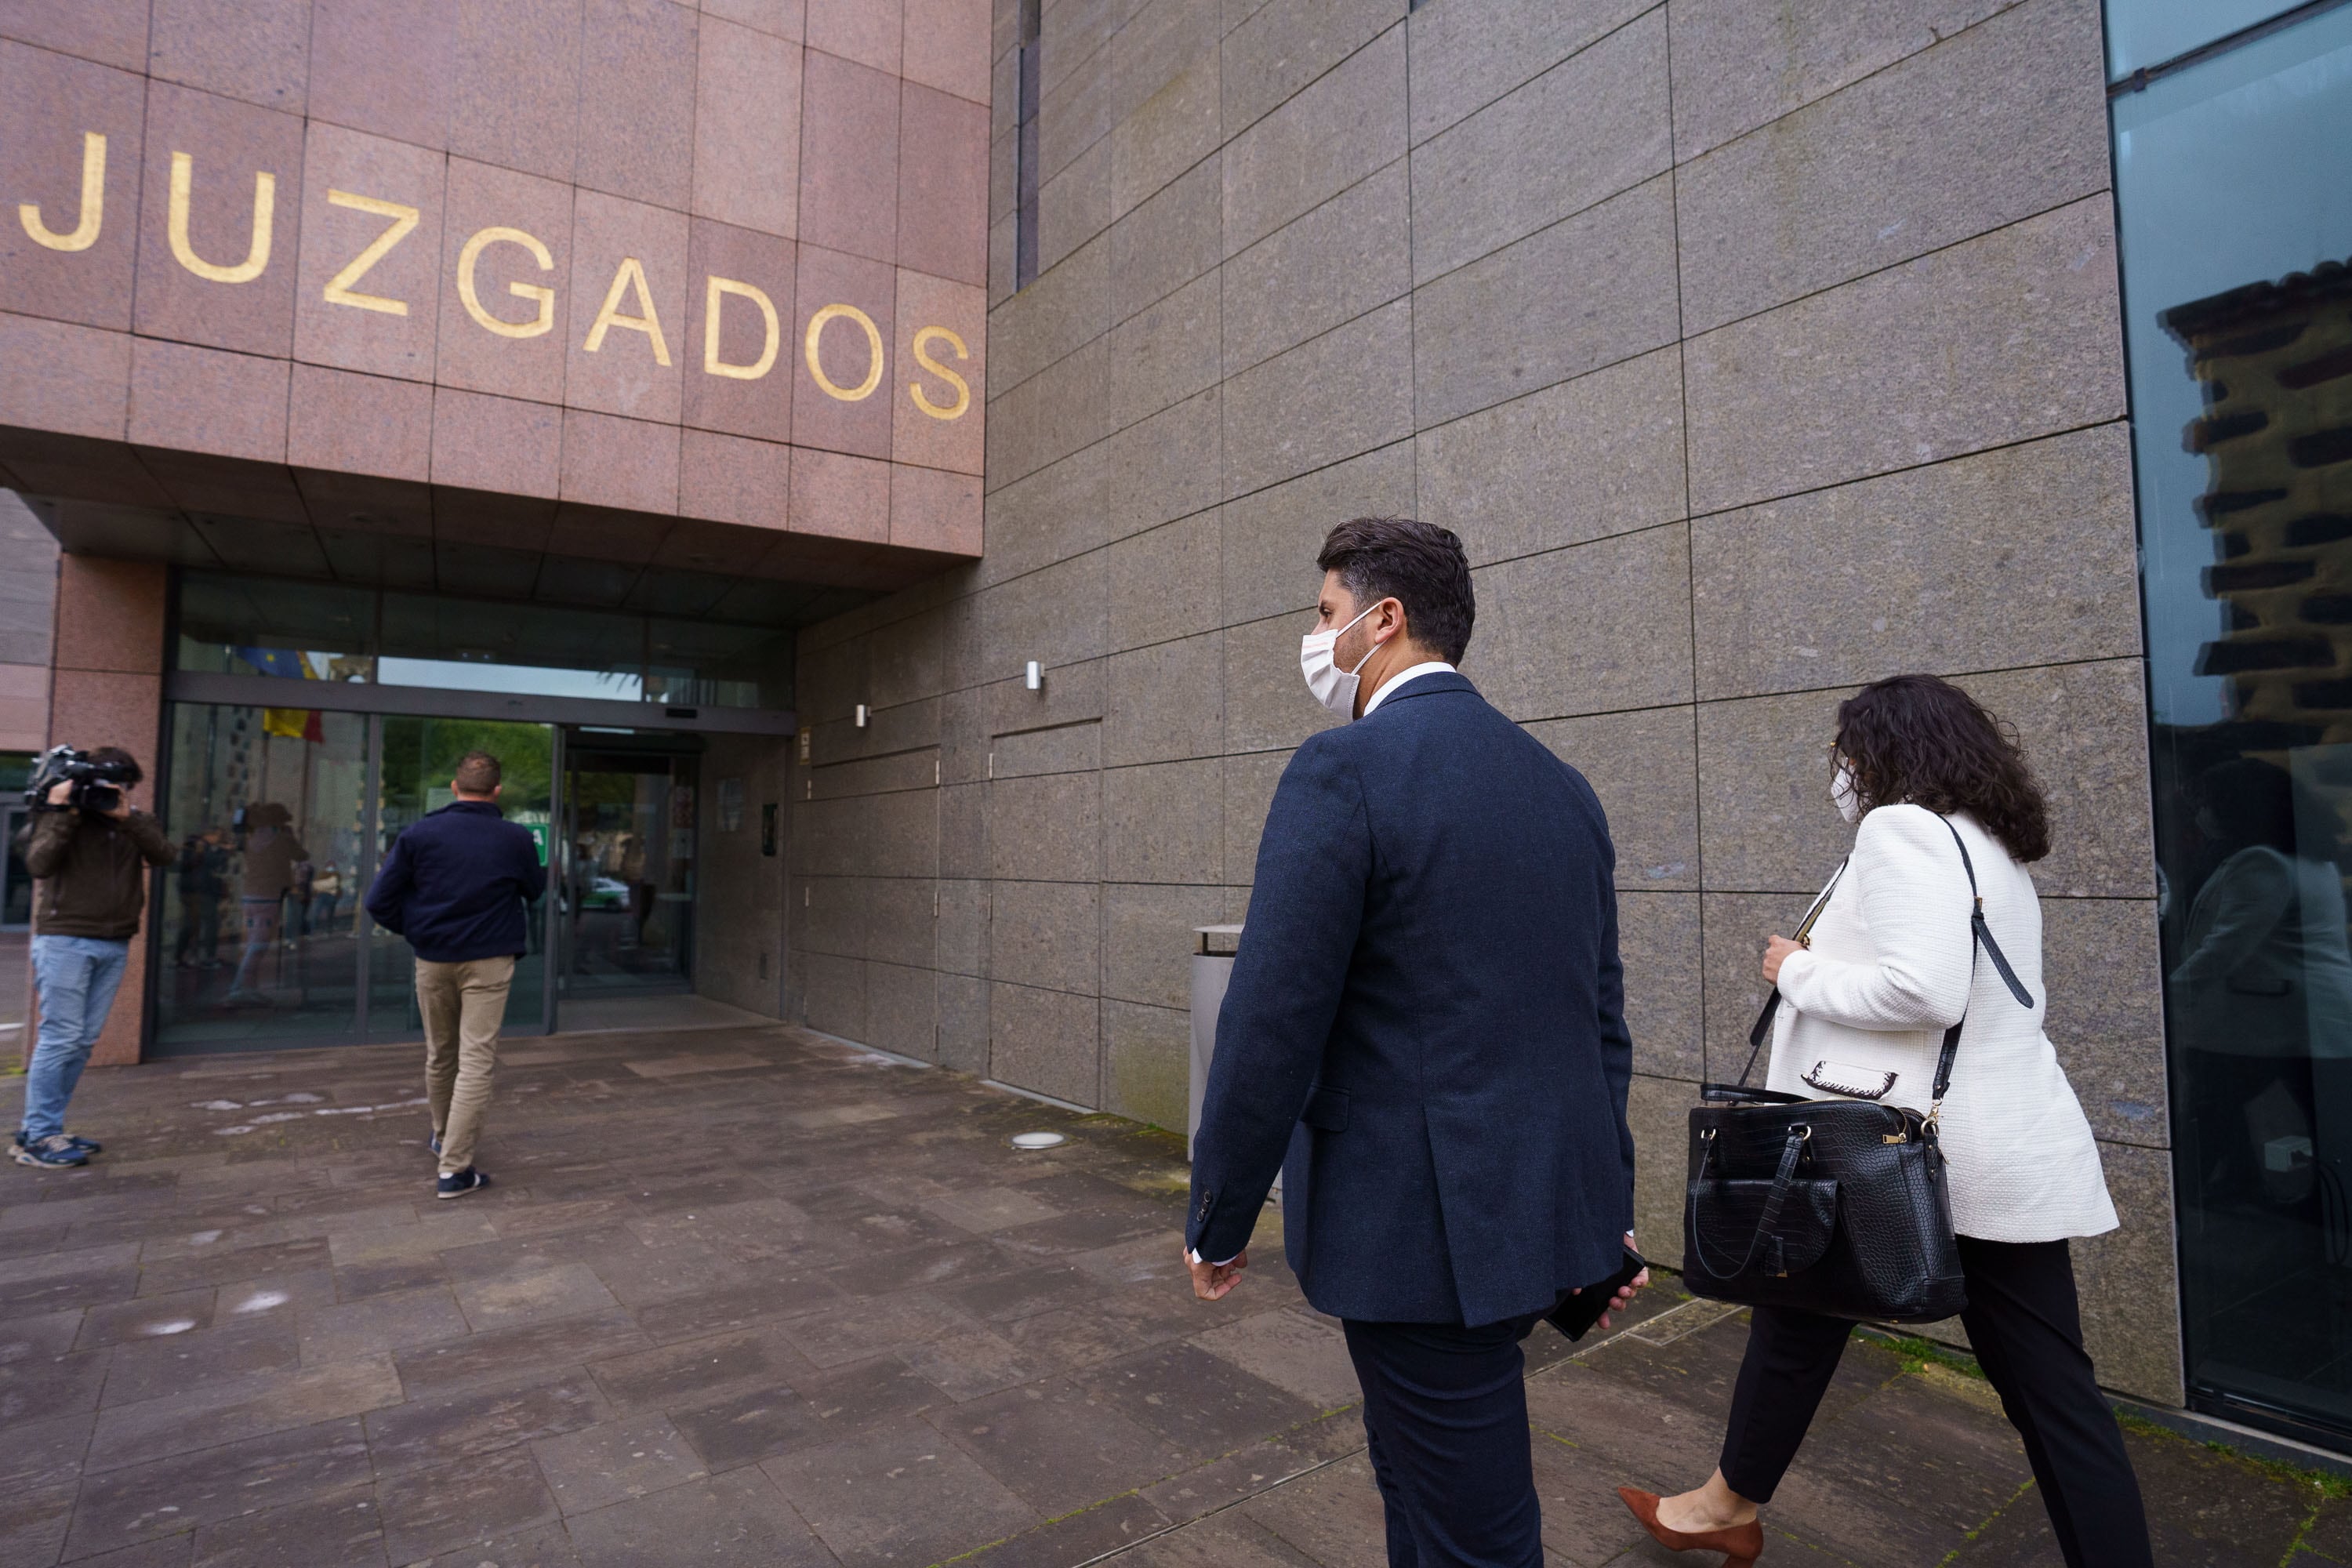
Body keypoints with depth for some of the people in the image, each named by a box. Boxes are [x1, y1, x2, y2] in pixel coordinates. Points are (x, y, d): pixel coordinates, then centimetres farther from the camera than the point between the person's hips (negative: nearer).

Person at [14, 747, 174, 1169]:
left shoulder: (134, 821, 12)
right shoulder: (61, 814, 0)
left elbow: (163, 854, -6)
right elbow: (39, 865, -14)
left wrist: (127, 817, -15)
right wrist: (61, 814, -19)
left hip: (114, 945, 5)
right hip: (64, 940, -5)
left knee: (84, 1041, 7)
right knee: (60, 1037, -7)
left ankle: (40, 1128, 16)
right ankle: (39, 1138, -2)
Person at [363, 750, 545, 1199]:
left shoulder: (419, 834, -3)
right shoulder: (516, 839, -6)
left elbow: (380, 901, -5)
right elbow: (535, 891, 11)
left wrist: (413, 931, 10)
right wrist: (543, 862, 30)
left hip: (433, 960, 3)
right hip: (488, 962, -3)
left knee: (439, 1055, 20)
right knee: (476, 1062, -2)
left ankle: (443, 1138, 41)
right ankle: (454, 1168, -4)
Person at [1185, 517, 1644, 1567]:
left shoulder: (1343, 770, -17)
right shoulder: (1562, 784, 7)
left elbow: (1271, 1026, -18)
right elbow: (1602, 1018, 11)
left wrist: (1218, 1224, -5)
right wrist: (1607, 1208, 20)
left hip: (1422, 1228, -8)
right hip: (1547, 1209, 8)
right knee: (1414, 1462, 27)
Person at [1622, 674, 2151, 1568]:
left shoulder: (1900, 828, -14)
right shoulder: (1993, 845, 15)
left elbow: (1925, 990, -26)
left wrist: (1799, 972, -13)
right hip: (2011, 1154, 8)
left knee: (1797, 1323, 13)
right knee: (2047, 1385, 12)